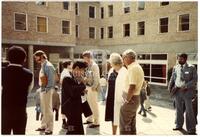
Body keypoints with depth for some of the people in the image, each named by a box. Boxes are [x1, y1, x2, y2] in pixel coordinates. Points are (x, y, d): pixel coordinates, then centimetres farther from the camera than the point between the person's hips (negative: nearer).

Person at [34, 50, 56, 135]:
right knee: (44, 109, 18)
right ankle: (44, 126, 30)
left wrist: (46, 89, -19)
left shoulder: (48, 66, -15)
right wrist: (42, 88, 13)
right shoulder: (42, 65, 13)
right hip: (42, 89, 9)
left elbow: (51, 79, -20)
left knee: (48, 110, -2)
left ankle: (49, 129, 8)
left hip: (47, 90, -9)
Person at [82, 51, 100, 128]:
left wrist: (94, 87, -18)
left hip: (92, 87, -9)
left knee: (94, 104, -1)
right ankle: (90, 119, 32)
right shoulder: (88, 65, 10)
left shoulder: (94, 65, -14)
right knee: (89, 103, 17)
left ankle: (96, 122, 9)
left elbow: (97, 78, -17)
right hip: (88, 87, 9)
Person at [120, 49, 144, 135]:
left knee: (124, 126, 0)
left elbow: (132, 87, -26)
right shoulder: (138, 67, 13)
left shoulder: (133, 68, -19)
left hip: (131, 99, -10)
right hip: (135, 98, 10)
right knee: (132, 125, 19)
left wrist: (126, 100, -16)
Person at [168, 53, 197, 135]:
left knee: (189, 111, 1)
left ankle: (191, 130, 10)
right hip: (177, 91, 4)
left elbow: (195, 79, -8)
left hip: (187, 91, -4)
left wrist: (185, 86, -18)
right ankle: (179, 125, 26)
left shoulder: (191, 68, -3)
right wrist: (170, 88, 2)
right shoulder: (175, 67, 9)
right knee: (178, 110, 13)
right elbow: (172, 79, 13)